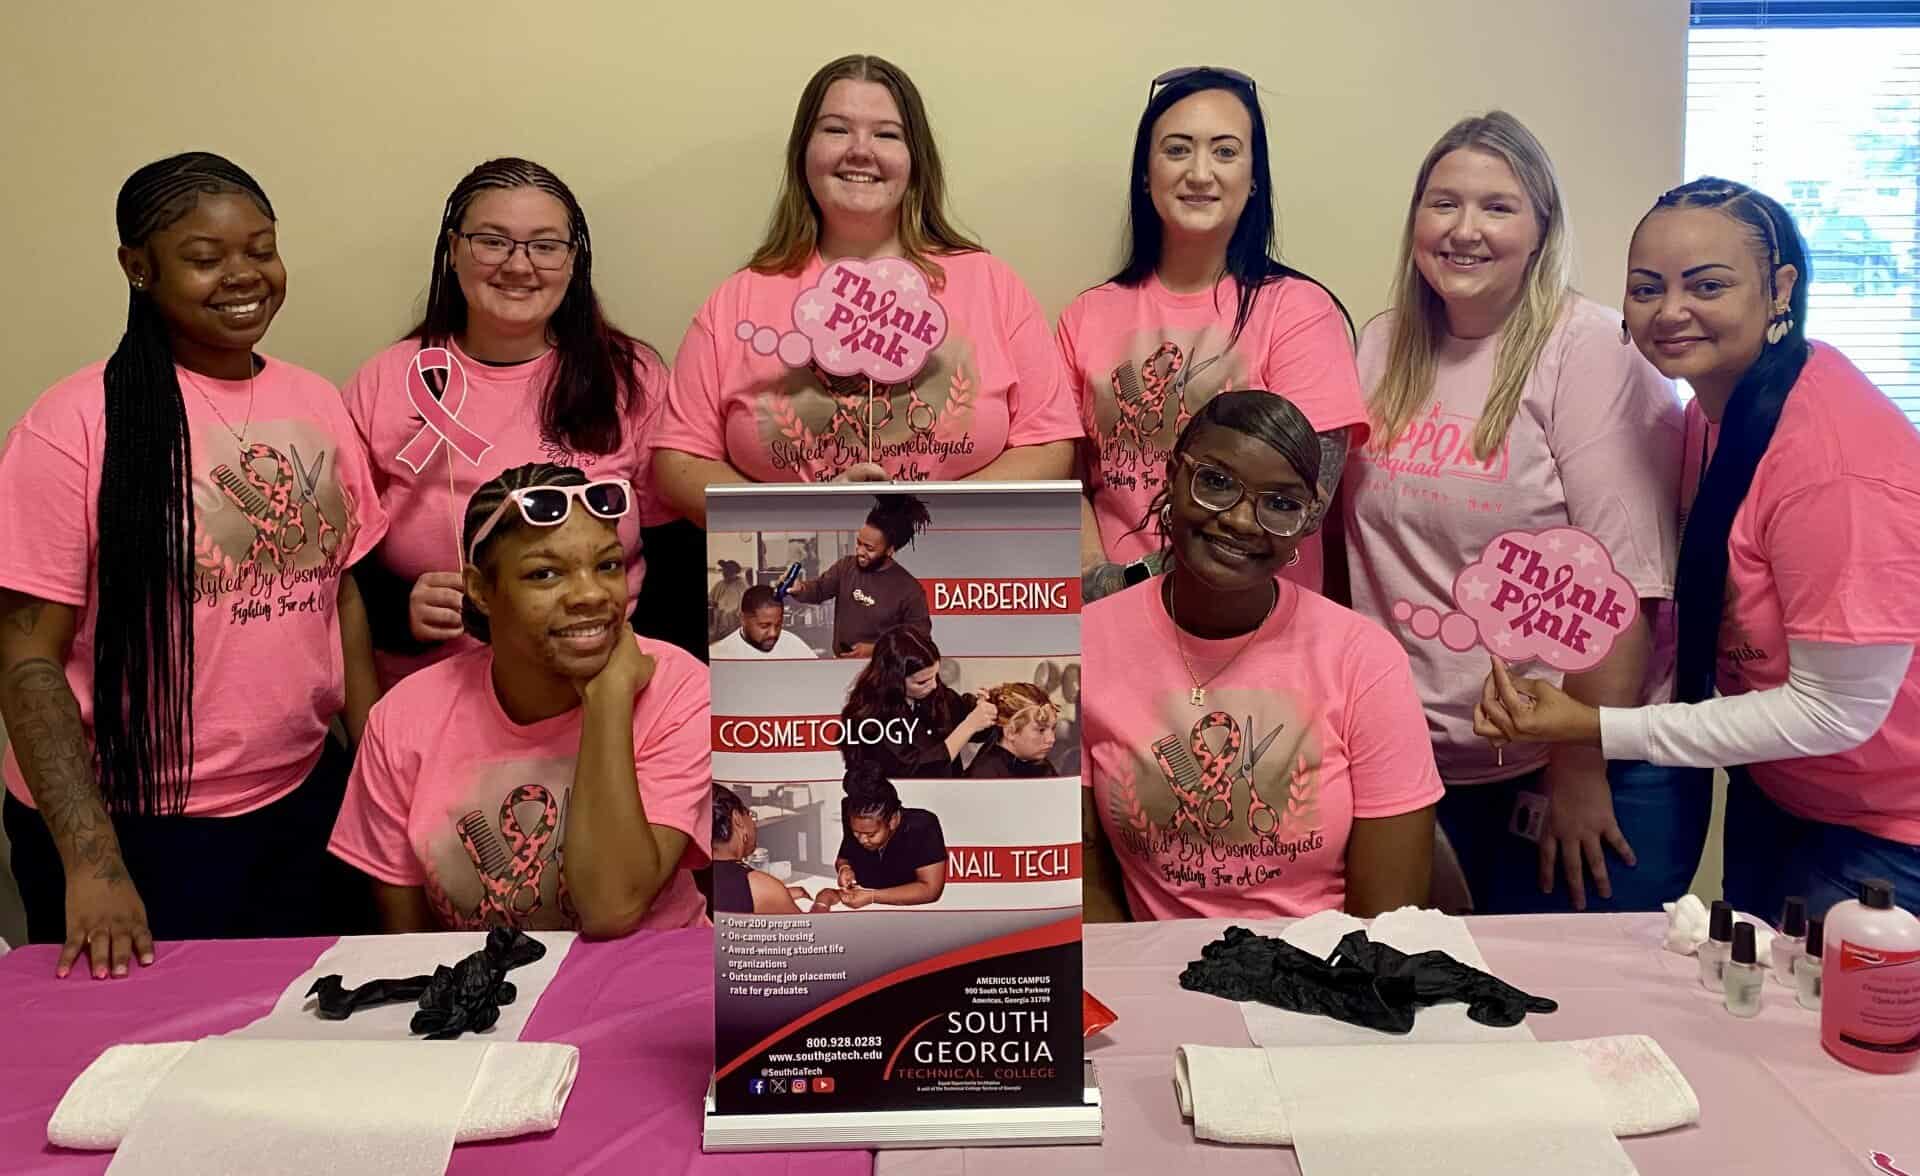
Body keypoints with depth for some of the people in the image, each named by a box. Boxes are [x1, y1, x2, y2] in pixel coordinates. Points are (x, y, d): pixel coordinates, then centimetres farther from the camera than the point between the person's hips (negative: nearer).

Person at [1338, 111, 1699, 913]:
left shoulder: (1592, 351, -12)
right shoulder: (1386, 349, 5)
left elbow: (1620, 580, -17)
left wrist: (1581, 772, -16)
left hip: (1598, 761, -4)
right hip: (1432, 757, 5)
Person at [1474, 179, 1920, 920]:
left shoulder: (1834, 456, -29)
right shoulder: (1715, 408, -4)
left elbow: (1839, 708, -26)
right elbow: (1705, 604, 0)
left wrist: (1597, 730, -25)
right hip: (1773, 794, 8)